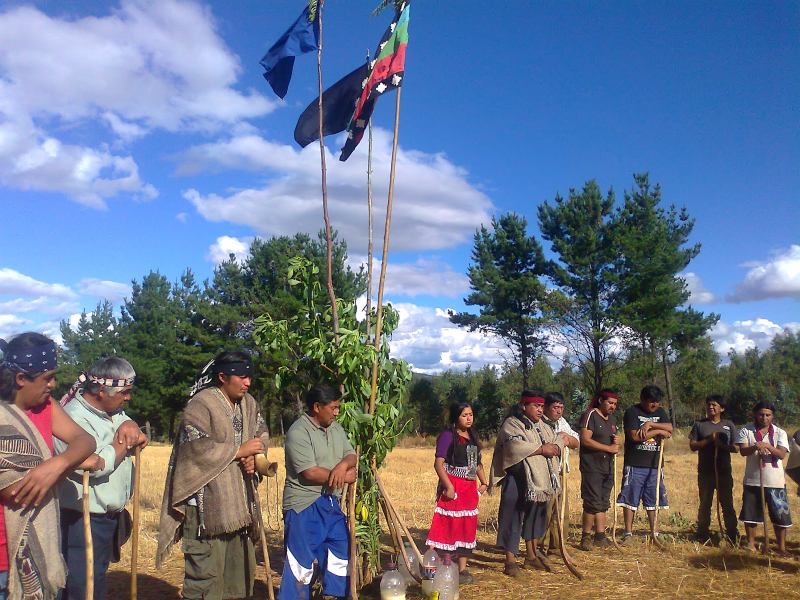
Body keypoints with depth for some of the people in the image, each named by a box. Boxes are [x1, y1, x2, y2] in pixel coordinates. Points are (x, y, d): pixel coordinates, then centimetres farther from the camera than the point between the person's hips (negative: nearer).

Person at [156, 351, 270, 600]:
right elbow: (197, 447, -21)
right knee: (205, 568, -4)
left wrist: (253, 458, -8)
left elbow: (261, 436, 14)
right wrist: (239, 450, -17)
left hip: (239, 502, 8)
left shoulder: (249, 404, 13)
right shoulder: (201, 404, -12)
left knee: (242, 566, 14)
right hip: (206, 502, -8)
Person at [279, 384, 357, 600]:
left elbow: (351, 455, 8)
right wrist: (344, 477, -11)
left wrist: (343, 464, -17)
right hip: (304, 506, -8)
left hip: (331, 503, 8)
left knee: (340, 555, 16)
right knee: (301, 562, 0)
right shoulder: (298, 432, -16)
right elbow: (310, 473, -23)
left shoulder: (335, 428, 10)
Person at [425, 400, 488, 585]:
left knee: (468, 528, 11)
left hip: (470, 487, 8)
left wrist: (483, 482, 12)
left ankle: (462, 569, 21)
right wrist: (449, 487, -22)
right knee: (450, 526, -6)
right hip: (453, 488, -8)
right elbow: (438, 463, -17)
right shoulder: (447, 436, -10)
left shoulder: (472, 436, 14)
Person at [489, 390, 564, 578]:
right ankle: (510, 560, 2)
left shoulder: (542, 427, 18)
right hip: (517, 480, -8)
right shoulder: (511, 424, -9)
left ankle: (531, 555, 30)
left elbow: (559, 441, 14)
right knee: (513, 518, -5)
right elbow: (515, 446, -24)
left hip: (540, 482, 8)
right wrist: (541, 449, -16)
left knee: (535, 516, 17)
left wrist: (554, 447, -10)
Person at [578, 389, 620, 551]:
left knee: (603, 503, 10)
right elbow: (585, 440, -18)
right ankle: (585, 536, 3)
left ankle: (600, 536, 17)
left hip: (608, 466, 8)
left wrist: (617, 441, 4)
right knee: (593, 503, -7)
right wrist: (609, 448, -15)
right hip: (592, 466, -8)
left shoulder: (612, 419, 17)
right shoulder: (590, 415, -8)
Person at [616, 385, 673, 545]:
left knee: (653, 500, 10)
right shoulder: (632, 412, -5)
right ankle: (628, 533, 5)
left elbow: (669, 429, -2)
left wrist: (650, 424, -15)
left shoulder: (660, 412, 14)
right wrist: (658, 431, -9)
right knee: (630, 499, -2)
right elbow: (635, 436, -17)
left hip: (654, 464, 5)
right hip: (635, 465, -5)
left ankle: (654, 532, 20)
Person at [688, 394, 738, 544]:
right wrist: (710, 439, -14)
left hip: (724, 471, 0)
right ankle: (702, 536, 17)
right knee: (704, 505, 9)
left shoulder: (729, 425, 7)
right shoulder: (700, 425, 5)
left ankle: (733, 537, 13)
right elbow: (693, 446, -3)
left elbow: (736, 448, 2)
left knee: (727, 505, 5)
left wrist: (721, 445, -16)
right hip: (705, 472, 0)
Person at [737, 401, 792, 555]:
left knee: (780, 514, 2)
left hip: (775, 481, 0)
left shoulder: (780, 433, 5)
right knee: (750, 514, 6)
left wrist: (767, 446, -26)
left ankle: (781, 547, 18)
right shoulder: (746, 431, 3)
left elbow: (782, 454, -8)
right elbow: (743, 451, -11)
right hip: (753, 480, 0)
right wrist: (756, 447, -31)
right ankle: (751, 544, 21)